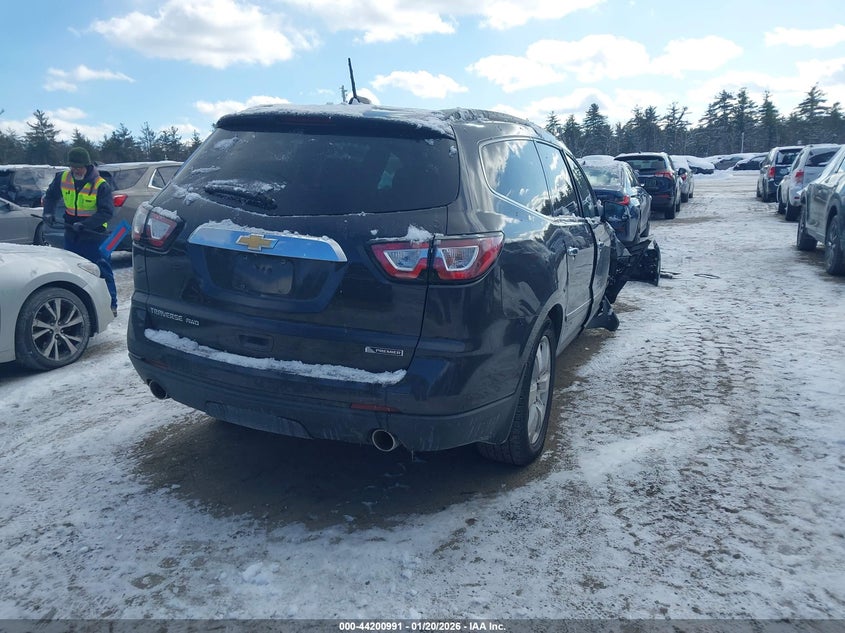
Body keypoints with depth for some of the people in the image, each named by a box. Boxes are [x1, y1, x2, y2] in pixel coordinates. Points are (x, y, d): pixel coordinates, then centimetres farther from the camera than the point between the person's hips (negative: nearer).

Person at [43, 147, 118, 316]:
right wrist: (48, 212, 0)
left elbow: (107, 212, -20)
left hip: (94, 235, -6)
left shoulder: (100, 185, -16)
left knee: (102, 270, -2)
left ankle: (111, 304, 6)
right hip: (71, 235, 6)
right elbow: (50, 196, 17)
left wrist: (85, 224, -28)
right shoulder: (62, 178, 0)